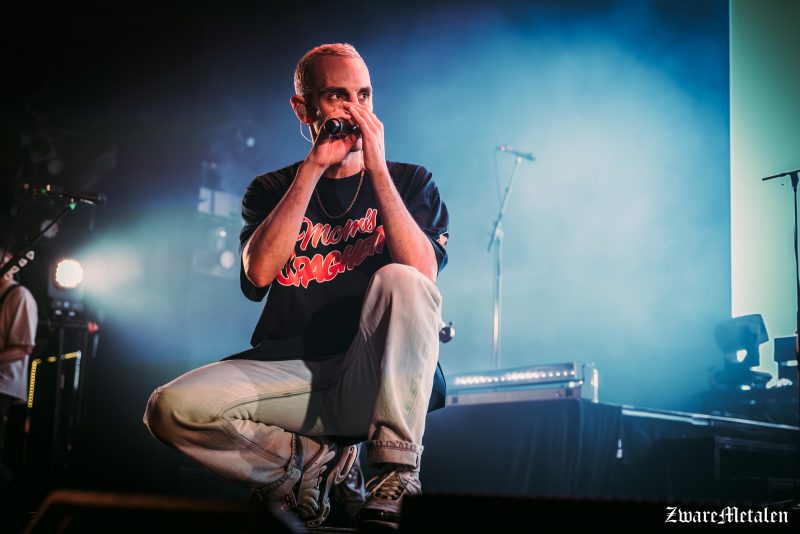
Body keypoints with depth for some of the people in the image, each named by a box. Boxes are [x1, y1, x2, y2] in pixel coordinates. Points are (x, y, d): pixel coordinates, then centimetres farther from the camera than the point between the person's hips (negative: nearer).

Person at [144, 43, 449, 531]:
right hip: (290, 371, 1)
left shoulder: (411, 182, 8)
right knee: (173, 407, -24)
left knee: (400, 282, -31)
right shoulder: (272, 191, 12)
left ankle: (395, 474, -23)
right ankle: (313, 462, -3)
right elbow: (259, 272, -10)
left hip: (378, 379, -1)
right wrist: (313, 169, -11)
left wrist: (377, 167, -14)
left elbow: (422, 275, -12)